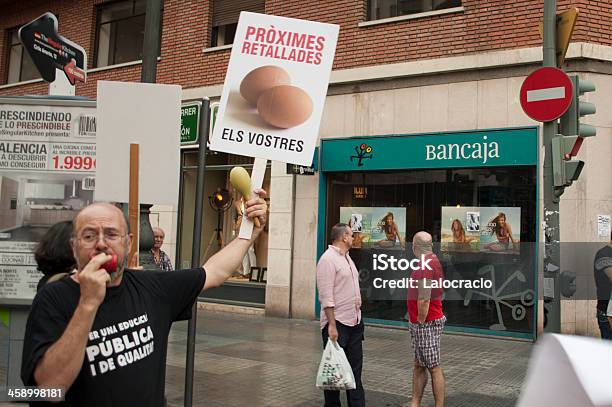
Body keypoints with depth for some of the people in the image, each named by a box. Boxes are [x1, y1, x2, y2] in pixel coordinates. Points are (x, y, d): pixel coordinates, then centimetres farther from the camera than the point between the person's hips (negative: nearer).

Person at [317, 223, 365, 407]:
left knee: (355, 367, 13)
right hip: (337, 323, -9)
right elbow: (326, 297, -19)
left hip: (354, 322, 9)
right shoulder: (328, 259, -14)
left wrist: (358, 316, 17)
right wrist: (332, 325, -22)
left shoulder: (347, 257, 15)